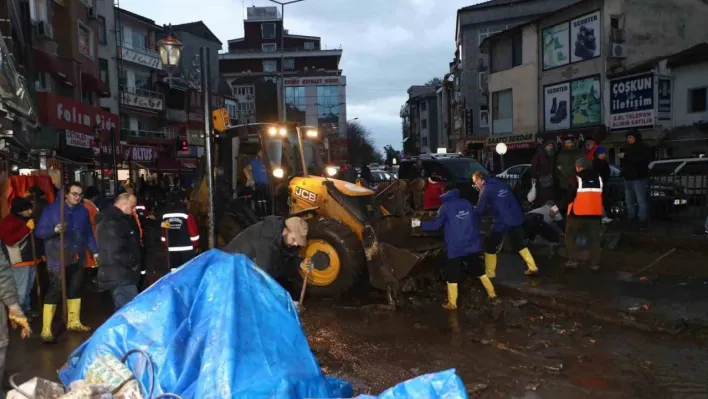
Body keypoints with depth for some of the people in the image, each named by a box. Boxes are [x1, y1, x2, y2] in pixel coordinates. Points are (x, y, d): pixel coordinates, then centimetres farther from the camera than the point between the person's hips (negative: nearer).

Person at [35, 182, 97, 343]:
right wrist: (55, 230, -27)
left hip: (77, 258, 5)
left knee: (75, 289, 15)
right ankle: (46, 330, -4)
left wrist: (95, 252, 7)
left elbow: (89, 233, 13)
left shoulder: (83, 211, 7)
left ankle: (74, 322, 31)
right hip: (58, 259, -5)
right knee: (55, 291, -9)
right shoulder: (52, 209, -6)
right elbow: (39, 232, -9)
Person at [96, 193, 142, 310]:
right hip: (120, 277, -11)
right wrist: (133, 263, -13)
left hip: (121, 275, 11)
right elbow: (116, 253, -27)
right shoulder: (112, 223, -18)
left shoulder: (119, 219, 18)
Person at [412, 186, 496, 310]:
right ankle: (492, 293, 26)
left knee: (452, 275, 3)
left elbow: (436, 225, -5)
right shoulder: (467, 203, 8)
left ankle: (452, 303, 5)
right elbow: (476, 221, 15)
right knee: (478, 269, 20)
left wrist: (420, 224, 7)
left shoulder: (445, 206, -5)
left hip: (455, 247, -5)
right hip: (473, 244, 5)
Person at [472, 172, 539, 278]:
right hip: (516, 219, 7)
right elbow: (514, 199, 22)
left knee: (490, 247, 7)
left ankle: (489, 273, 11)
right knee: (520, 244, 22)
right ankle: (532, 268, 23)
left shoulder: (486, 189, -8)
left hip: (502, 222, -7)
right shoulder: (502, 184, 14)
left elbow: (479, 210, -9)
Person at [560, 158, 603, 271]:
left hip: (578, 212, -5)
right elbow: (602, 195, 16)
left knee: (570, 236, 10)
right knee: (594, 238, 11)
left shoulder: (577, 178, -10)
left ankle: (572, 260, 3)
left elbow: (570, 195, -13)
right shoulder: (598, 177, 10)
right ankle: (595, 264, 7)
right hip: (595, 212, 5)